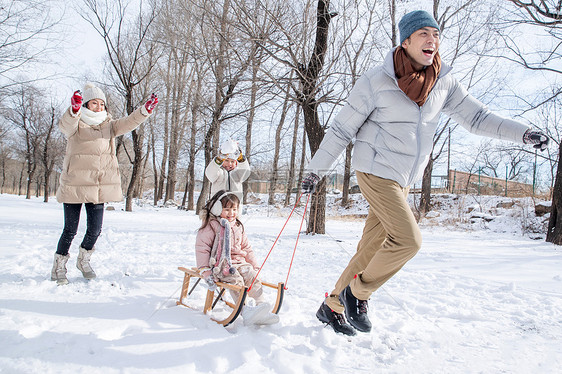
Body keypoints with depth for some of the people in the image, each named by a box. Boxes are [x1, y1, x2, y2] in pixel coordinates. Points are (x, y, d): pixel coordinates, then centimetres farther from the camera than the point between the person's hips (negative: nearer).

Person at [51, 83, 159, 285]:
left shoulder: (109, 126, 12)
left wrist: (146, 110, -22)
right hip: (74, 184, -3)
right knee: (70, 229, 2)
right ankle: (59, 266, 24)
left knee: (95, 229, 6)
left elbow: (129, 123, -4)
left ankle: (84, 260, 33)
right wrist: (74, 109, -45)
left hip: (100, 186, 3)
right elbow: (65, 124, -22)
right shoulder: (75, 125, 1)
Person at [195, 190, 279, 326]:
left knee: (252, 277, -20)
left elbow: (246, 247, 24)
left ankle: (262, 305, -24)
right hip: (220, 265, -6)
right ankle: (245, 311, -41)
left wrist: (255, 266, 16)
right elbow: (202, 248, -7)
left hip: (239, 262, 6)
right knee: (236, 280, -30)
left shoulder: (238, 227, 18)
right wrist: (206, 271, -15)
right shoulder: (211, 226, -2)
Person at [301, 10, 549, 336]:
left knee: (371, 248, 8)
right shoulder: (377, 81, -11)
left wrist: (522, 132, -7)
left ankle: (333, 307, 24)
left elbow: (477, 117, 8)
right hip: (376, 171, -6)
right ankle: (358, 293, 4)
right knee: (409, 239, -17)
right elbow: (342, 129, -7)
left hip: (405, 179, 6)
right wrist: (317, 169, -2)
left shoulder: (444, 83, 3)